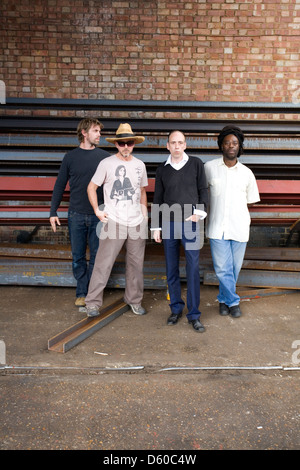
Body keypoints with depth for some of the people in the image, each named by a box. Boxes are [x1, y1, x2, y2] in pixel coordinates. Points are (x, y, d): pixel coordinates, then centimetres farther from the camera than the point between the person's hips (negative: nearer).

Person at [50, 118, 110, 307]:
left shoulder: (105, 156, 2)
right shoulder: (70, 157, 5)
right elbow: (60, 186, 8)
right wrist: (53, 212, 4)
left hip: (98, 215, -1)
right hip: (76, 215, 1)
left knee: (97, 256, 5)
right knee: (78, 256, 7)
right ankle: (81, 293, 19)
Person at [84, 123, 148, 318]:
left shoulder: (140, 165, 11)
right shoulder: (107, 163, -1)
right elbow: (91, 187, 5)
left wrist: (145, 216, 12)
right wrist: (97, 210, -4)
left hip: (137, 222, 4)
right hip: (113, 221, -4)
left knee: (136, 264, 10)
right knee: (103, 264, -4)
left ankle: (134, 300, 25)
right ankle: (93, 302, 8)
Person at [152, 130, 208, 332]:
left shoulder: (196, 164, 6)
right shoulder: (162, 169, 10)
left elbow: (203, 190, 8)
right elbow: (157, 200, 13)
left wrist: (199, 212, -7)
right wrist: (156, 227, 9)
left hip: (190, 224, -2)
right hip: (169, 224, 2)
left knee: (193, 269, -4)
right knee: (171, 269, 7)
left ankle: (194, 314, 6)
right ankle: (176, 308, 21)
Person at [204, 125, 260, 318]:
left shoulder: (247, 173, 5)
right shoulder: (209, 167, 3)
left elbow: (250, 200, 14)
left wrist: (235, 209, 6)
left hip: (239, 227, 1)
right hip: (217, 227, -1)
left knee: (235, 268, 9)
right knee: (222, 268, -3)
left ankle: (224, 299, 31)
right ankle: (233, 301, 17)